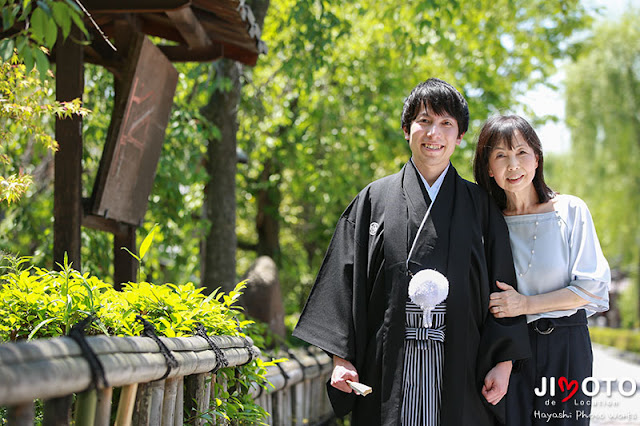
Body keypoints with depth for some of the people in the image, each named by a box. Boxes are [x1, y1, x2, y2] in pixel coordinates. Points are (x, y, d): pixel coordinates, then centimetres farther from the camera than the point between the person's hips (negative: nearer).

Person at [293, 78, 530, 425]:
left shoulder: (479, 205, 10)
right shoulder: (374, 199, 8)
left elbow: (501, 288, 6)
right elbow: (347, 281, 5)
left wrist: (503, 363, -3)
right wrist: (341, 357, -3)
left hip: (459, 367, 0)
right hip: (389, 366, 0)